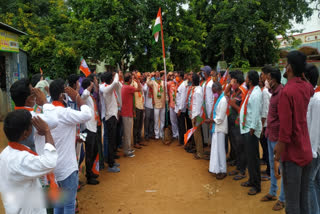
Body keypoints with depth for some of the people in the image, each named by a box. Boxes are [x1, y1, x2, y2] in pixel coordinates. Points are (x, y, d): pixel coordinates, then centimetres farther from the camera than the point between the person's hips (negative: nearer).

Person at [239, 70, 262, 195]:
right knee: (249, 156, 18)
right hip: (246, 128, 10)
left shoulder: (256, 94, -18)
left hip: (251, 130, -10)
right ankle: (252, 180, 31)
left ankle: (256, 185, 9)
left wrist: (252, 129, -21)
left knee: (253, 158, -2)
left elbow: (256, 113, -21)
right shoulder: (251, 91, 11)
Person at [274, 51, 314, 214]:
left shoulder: (287, 91, -18)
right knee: (304, 198, 17)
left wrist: (277, 158, -15)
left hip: (293, 155, -7)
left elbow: (285, 129, -20)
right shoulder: (307, 87, 3)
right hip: (307, 152, 8)